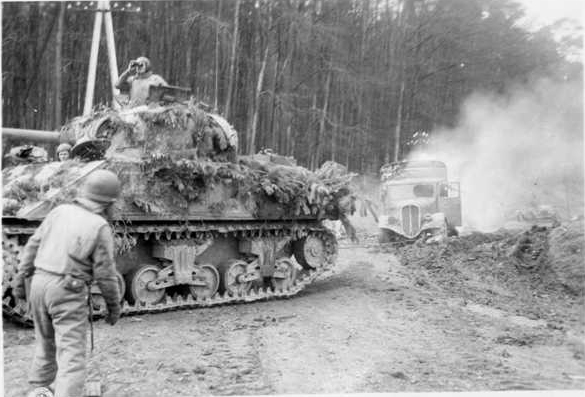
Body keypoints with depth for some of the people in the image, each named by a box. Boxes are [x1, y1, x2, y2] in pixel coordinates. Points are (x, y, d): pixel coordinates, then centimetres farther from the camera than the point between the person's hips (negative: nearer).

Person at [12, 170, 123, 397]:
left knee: (46, 343, 24)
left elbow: (33, 246, 6)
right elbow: (105, 273, -11)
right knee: (72, 353, -4)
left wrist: (20, 279, 14)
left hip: (40, 284, 7)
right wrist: (114, 305, 0)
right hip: (68, 293, -6)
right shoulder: (101, 227, -12)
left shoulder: (60, 212, 4)